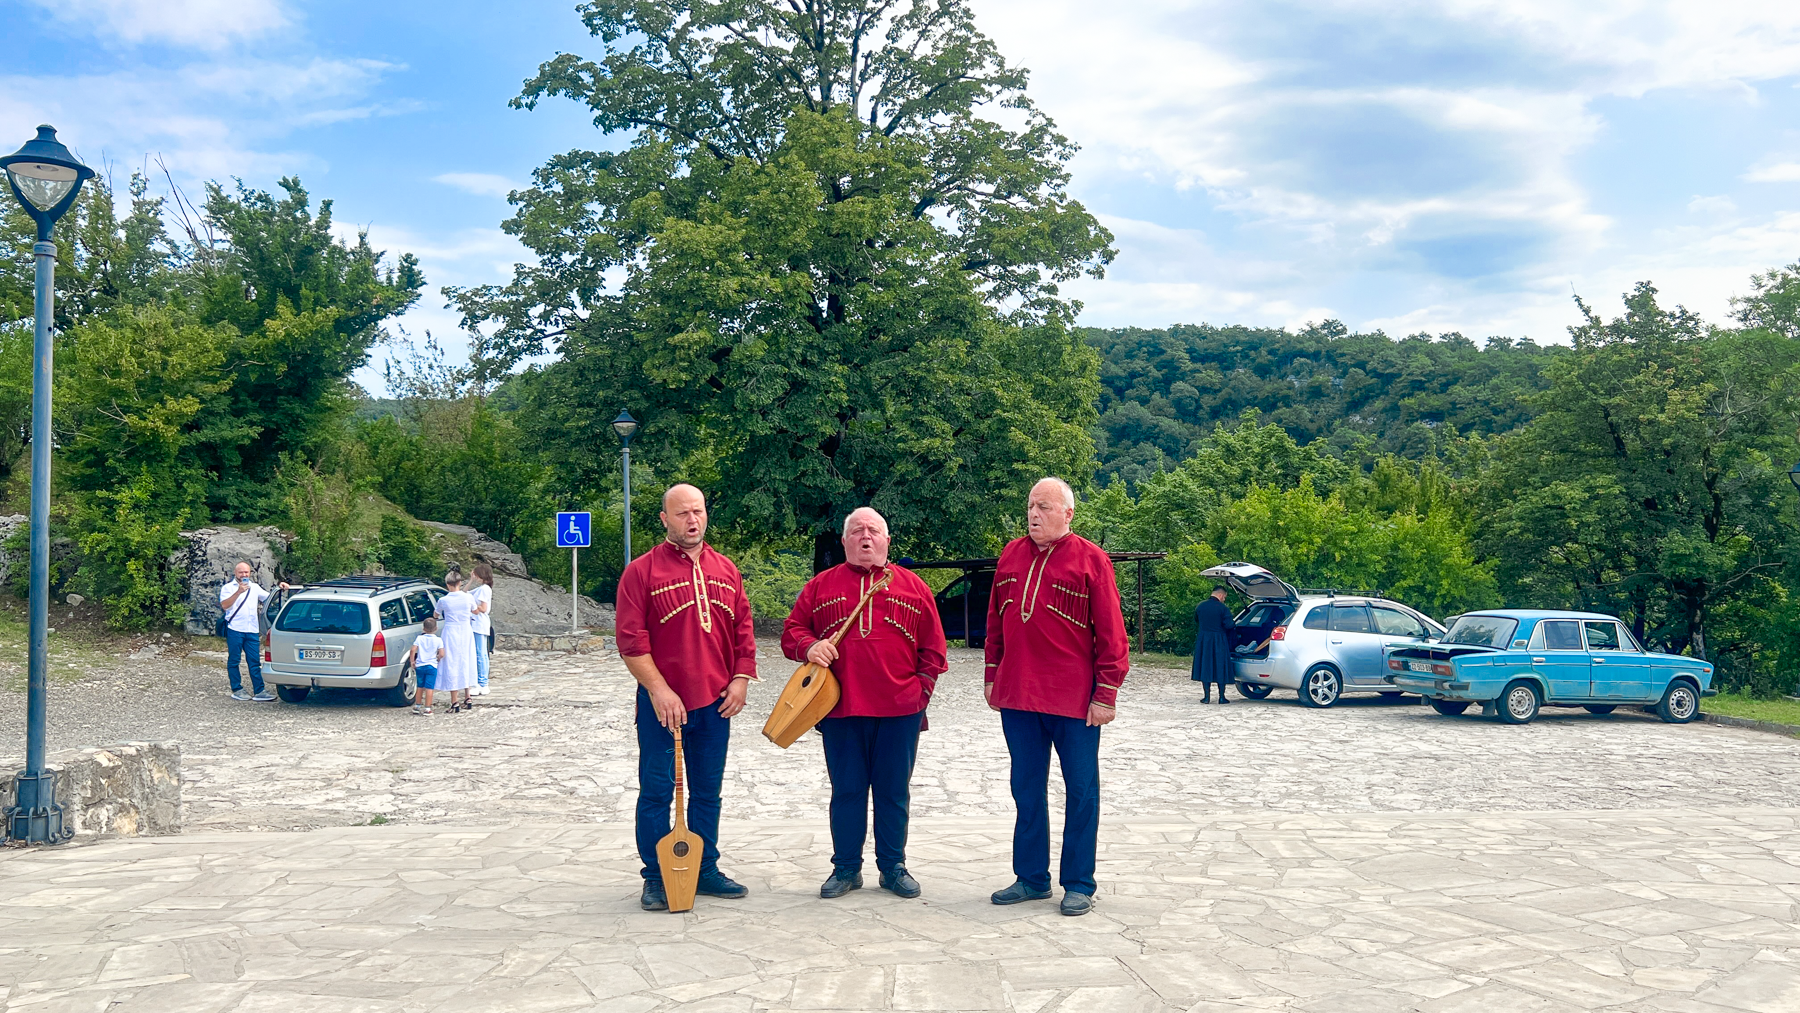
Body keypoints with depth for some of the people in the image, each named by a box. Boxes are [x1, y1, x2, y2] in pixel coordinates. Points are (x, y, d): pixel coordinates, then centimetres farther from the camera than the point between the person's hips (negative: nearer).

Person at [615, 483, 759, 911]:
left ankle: (706, 869, 24)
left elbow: (744, 629, 13)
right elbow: (631, 639, -10)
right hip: (662, 703, -4)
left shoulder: (726, 570, 10)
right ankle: (656, 879, 13)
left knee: (707, 791, 12)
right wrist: (659, 691, -16)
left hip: (715, 702, 4)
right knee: (657, 791, 3)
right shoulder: (642, 571, -5)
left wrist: (741, 679, 2)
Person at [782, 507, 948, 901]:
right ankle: (846, 868, 18)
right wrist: (809, 646, -13)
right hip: (840, 708, 0)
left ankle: (893, 867, 19)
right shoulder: (821, 586, 10)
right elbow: (791, 633, 8)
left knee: (894, 792, 7)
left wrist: (922, 688, 0)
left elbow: (933, 646, 9)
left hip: (899, 710, 0)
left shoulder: (913, 586, 9)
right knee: (846, 790, 7)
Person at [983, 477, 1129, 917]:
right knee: (1026, 790, 11)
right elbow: (996, 623, 16)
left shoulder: (1090, 560, -5)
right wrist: (992, 677, 13)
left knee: (1081, 791, 4)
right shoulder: (1011, 555, 10)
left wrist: (1106, 694, -9)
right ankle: (1032, 878, 22)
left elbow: (1110, 633, -5)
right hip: (1017, 697, 5)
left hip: (1074, 700, -5)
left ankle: (1078, 885, 14)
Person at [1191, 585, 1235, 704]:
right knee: (1220, 667, 6)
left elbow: (1196, 623, 15)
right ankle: (1221, 697, 7)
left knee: (1205, 667, 8)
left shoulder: (1200, 606, 4)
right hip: (1219, 641, -3)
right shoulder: (1222, 608, -11)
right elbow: (1228, 625, -14)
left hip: (1203, 640, 3)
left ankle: (1207, 696, 6)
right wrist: (1235, 625, 6)